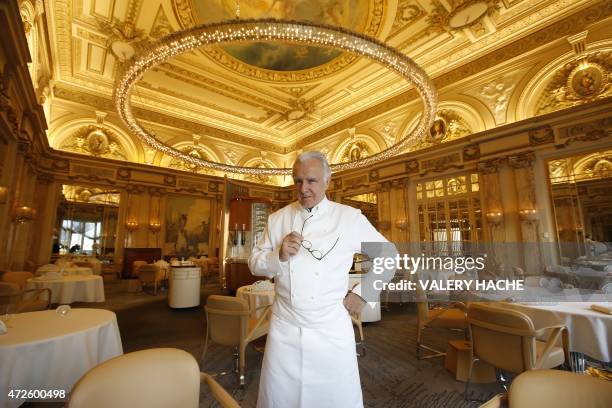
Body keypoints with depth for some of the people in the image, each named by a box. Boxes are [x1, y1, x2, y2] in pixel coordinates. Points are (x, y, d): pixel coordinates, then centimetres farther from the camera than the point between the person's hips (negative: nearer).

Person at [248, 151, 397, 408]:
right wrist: (279, 256, -15)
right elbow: (255, 264, 5)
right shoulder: (277, 219, 3)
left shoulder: (350, 218, -4)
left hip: (332, 329, -1)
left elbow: (387, 255, 5)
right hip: (284, 327, 2)